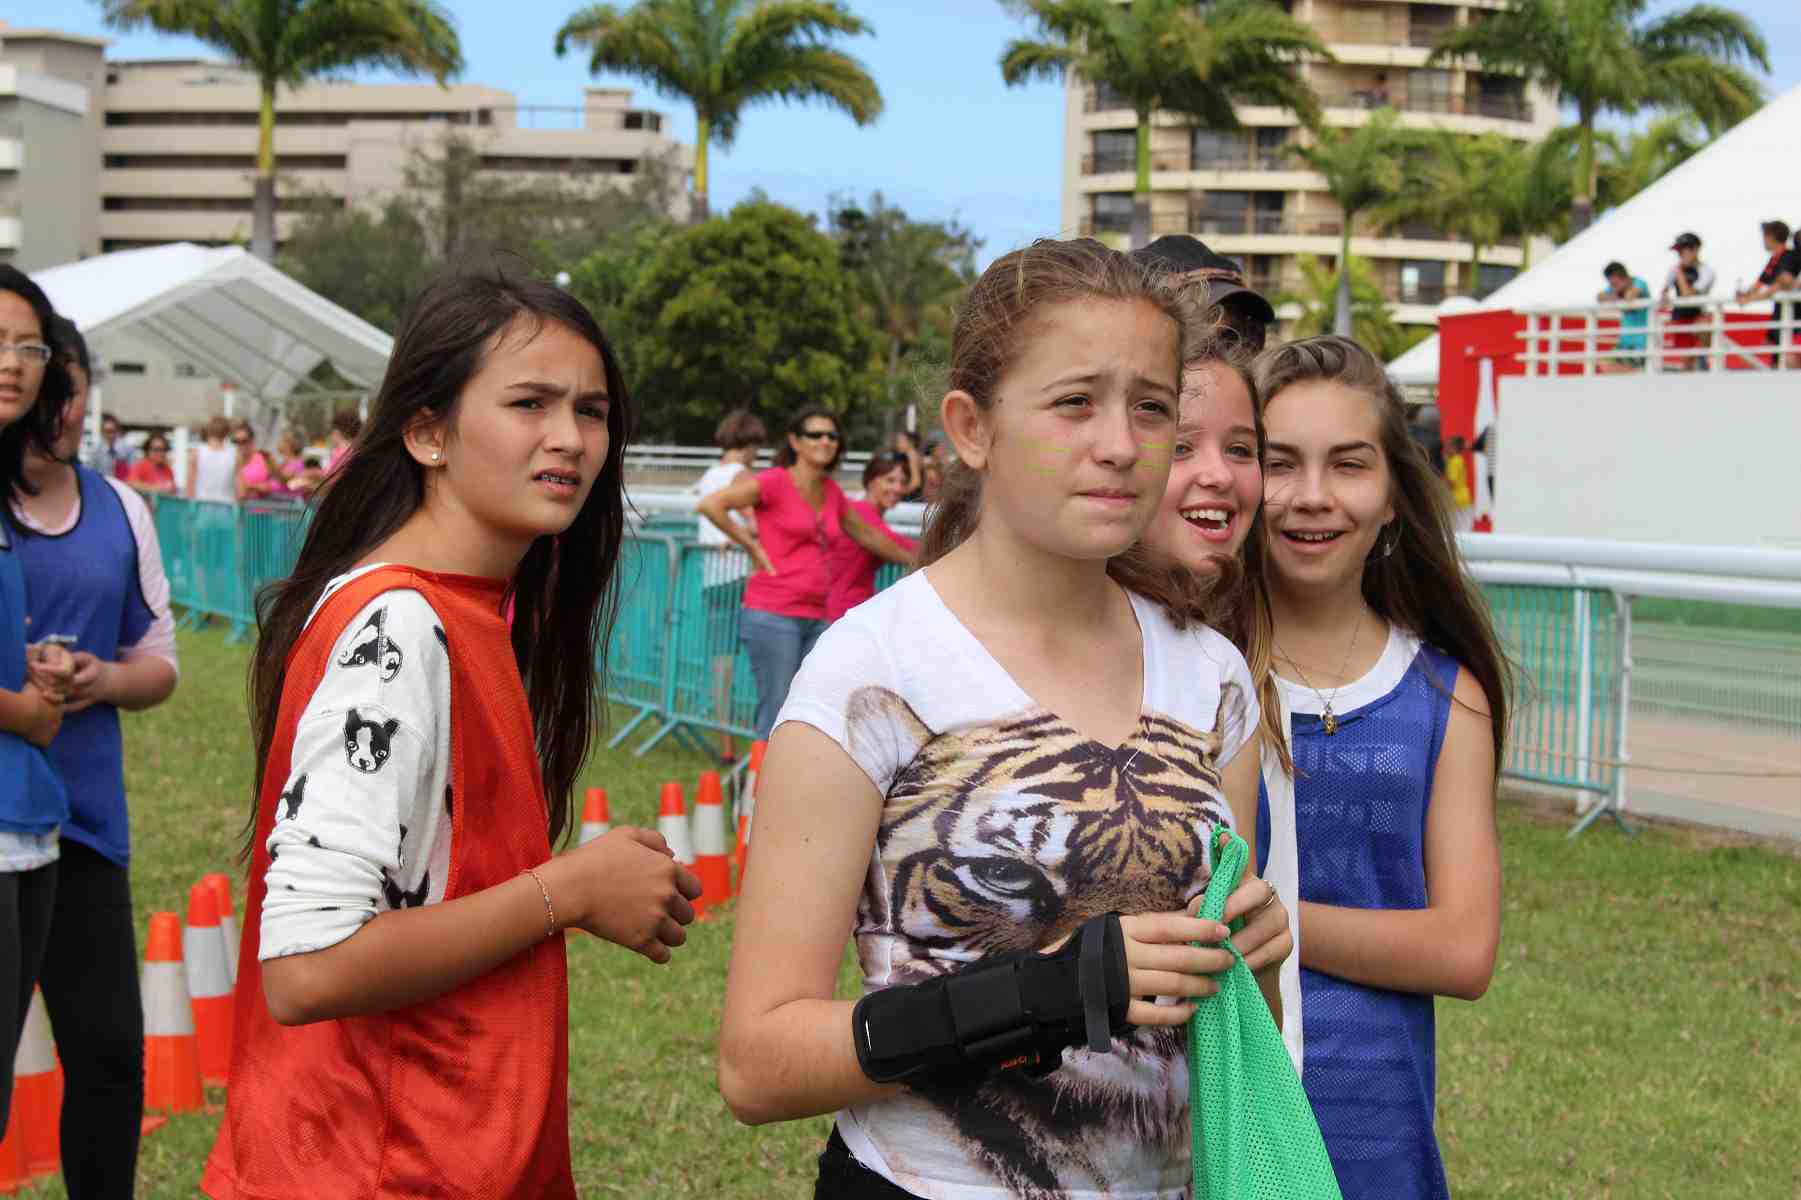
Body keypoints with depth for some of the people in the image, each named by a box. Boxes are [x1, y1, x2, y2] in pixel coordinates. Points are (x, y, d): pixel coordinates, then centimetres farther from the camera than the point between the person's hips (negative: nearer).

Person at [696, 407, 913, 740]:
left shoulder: (831, 492, 15)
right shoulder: (775, 482, -5)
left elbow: (866, 535, 30)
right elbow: (710, 504, -12)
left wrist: (914, 560, 38)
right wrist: (752, 544, -8)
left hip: (816, 618, 7)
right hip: (772, 614, -7)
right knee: (776, 716, -8)